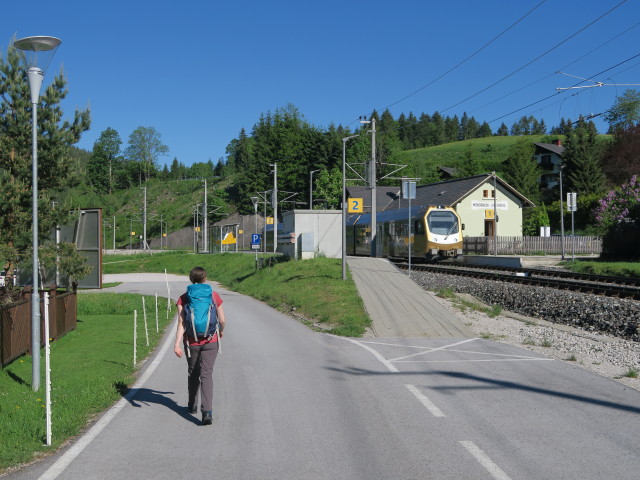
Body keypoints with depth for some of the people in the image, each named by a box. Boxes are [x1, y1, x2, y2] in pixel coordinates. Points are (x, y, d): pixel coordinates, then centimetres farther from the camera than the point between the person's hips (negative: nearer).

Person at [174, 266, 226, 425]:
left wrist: (177, 344, -17)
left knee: (193, 374, 20)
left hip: (191, 342, 1)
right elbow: (222, 320, 2)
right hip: (210, 341, -1)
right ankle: (207, 412, -17)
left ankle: (192, 406, 36)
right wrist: (221, 332, 23)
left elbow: (181, 323, -13)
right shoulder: (214, 296, -3)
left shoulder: (184, 298, -4)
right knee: (206, 375, -3)